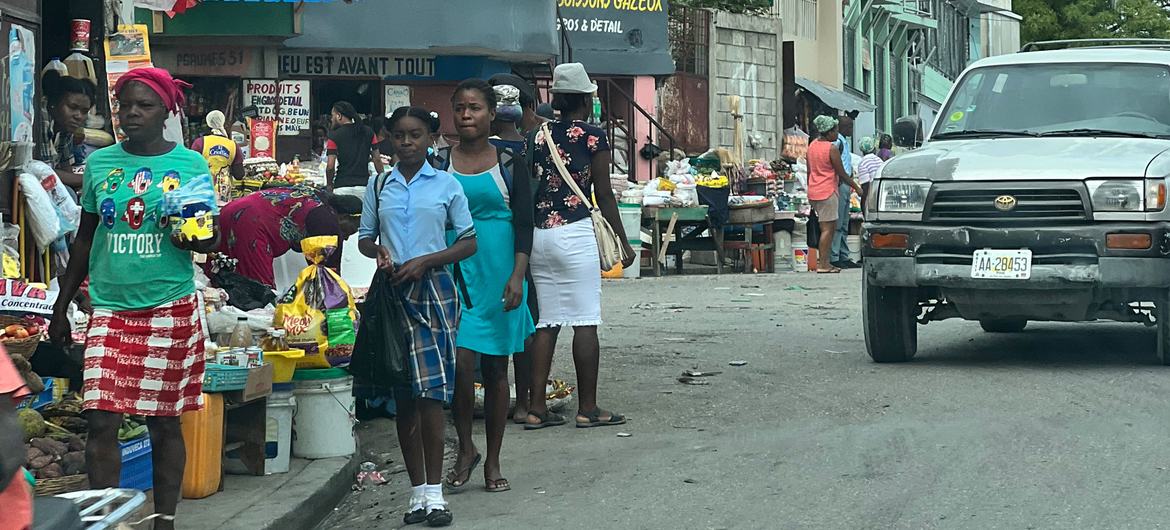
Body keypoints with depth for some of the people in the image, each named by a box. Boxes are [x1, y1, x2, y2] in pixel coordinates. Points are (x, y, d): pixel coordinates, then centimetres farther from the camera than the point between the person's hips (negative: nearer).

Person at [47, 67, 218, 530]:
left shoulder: (190, 164, 0)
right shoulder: (100, 163, 6)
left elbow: (212, 237, 5)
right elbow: (84, 240, 14)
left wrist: (196, 238, -19)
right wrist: (61, 307, 13)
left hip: (169, 311, -2)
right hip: (110, 308, 2)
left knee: (164, 422, 6)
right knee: (101, 421, -5)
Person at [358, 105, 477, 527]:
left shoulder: (446, 185, 4)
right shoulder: (379, 187, 9)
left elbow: (469, 242, 4)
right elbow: (365, 238, 15)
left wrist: (424, 261, -9)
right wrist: (378, 253, -8)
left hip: (434, 290, -2)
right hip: (394, 293, 2)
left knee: (431, 391, -10)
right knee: (404, 396, 3)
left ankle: (434, 492, -7)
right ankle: (417, 492, 9)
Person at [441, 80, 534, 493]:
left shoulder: (509, 160, 3)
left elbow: (524, 223, 1)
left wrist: (517, 276, -10)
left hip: (498, 270, 0)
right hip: (454, 269, 0)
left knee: (496, 367, 5)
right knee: (461, 362, -14)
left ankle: (492, 463, 15)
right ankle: (465, 450, 6)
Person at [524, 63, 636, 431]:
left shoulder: (540, 136, 11)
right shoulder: (593, 137, -4)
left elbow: (530, 189, 11)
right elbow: (604, 196, -3)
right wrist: (623, 242, 5)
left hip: (539, 234, 6)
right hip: (575, 232, -6)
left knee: (546, 323, 8)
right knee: (585, 323, -1)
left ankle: (537, 408, 6)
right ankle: (588, 408, 2)